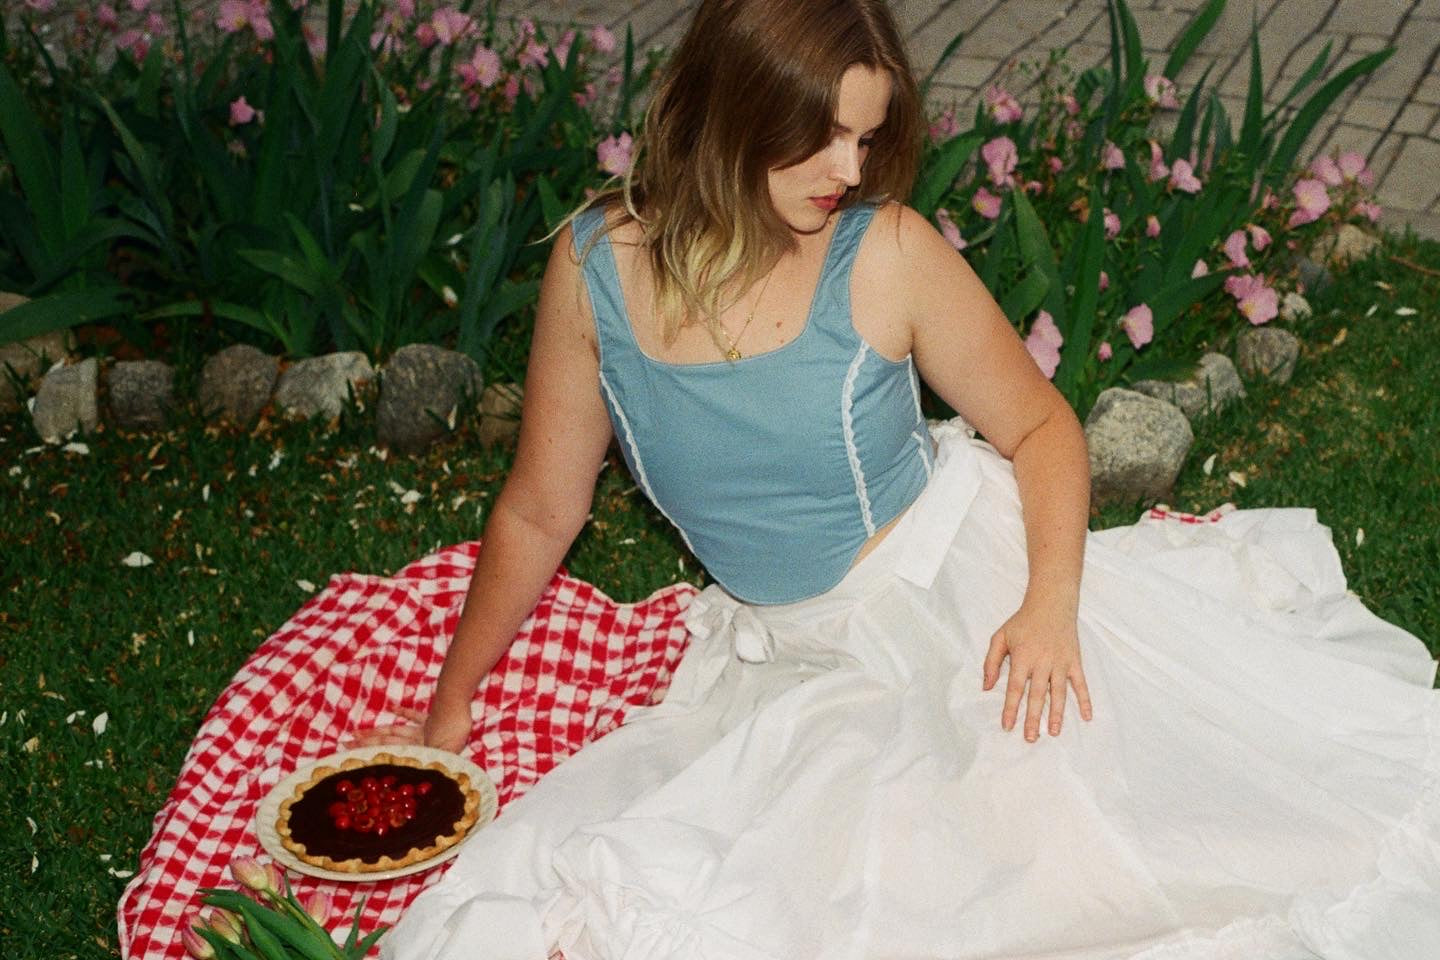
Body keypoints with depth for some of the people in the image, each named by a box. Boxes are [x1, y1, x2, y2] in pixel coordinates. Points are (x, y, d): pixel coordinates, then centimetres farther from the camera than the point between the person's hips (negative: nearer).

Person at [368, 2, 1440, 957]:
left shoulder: (888, 254, -14)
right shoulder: (597, 265, -9)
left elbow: (1040, 423, -1)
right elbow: (540, 513, 3)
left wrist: (1051, 601, -19)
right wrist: (449, 710, 10)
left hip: (964, 574, -2)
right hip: (799, 651, 2)